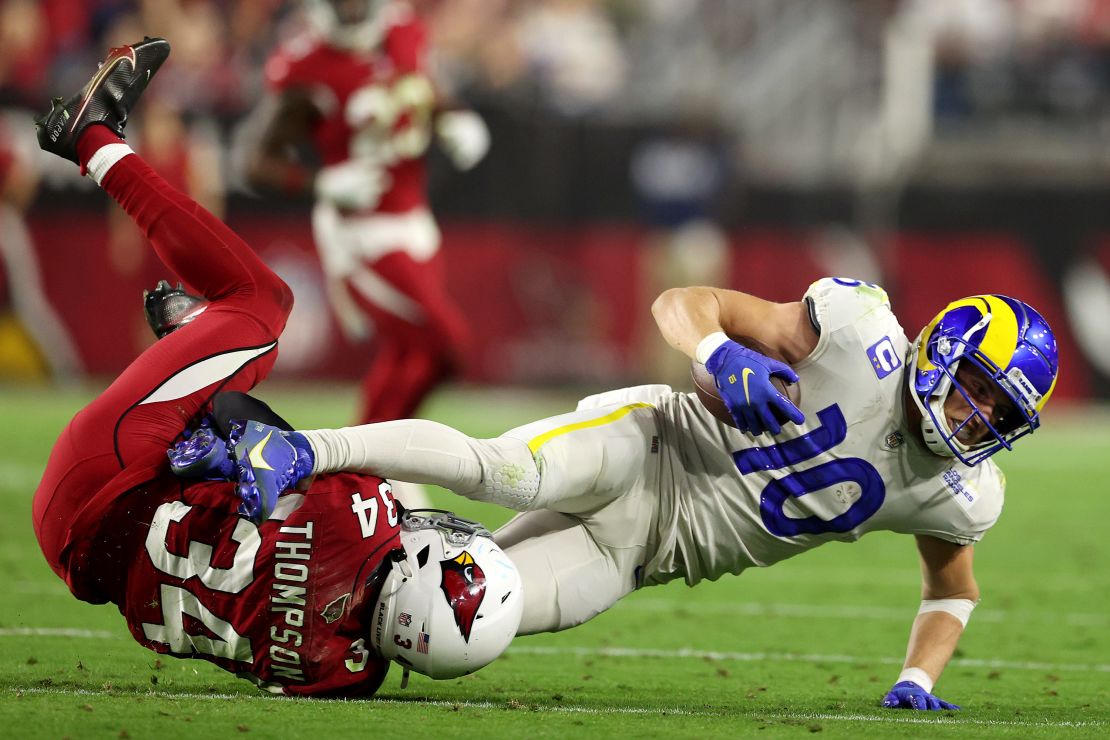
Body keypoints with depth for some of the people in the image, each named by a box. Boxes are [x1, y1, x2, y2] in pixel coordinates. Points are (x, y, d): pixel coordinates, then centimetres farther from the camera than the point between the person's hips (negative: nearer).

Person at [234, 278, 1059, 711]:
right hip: (646, 446, -4)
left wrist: (919, 680, 2)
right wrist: (725, 360, -32)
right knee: (504, 472, -35)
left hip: (639, 550, 4)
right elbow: (683, 303, -11)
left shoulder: (960, 494, -2)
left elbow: (953, 589, 19)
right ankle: (311, 452, -22)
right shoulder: (860, 330, -16)